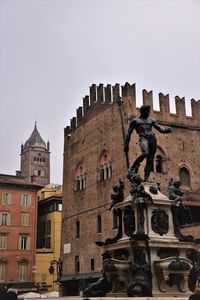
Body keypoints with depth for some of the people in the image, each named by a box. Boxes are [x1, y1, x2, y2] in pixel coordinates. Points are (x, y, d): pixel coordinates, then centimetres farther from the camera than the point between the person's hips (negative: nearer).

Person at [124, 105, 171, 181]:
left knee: (150, 160, -5)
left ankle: (146, 178, -7)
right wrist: (126, 145, 12)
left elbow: (159, 128, 14)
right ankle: (132, 168, -15)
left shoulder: (151, 120, 26)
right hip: (143, 138, -4)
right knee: (145, 153, -32)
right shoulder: (135, 120, 18)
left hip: (152, 139, 4)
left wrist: (166, 130, -8)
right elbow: (129, 133, 18)